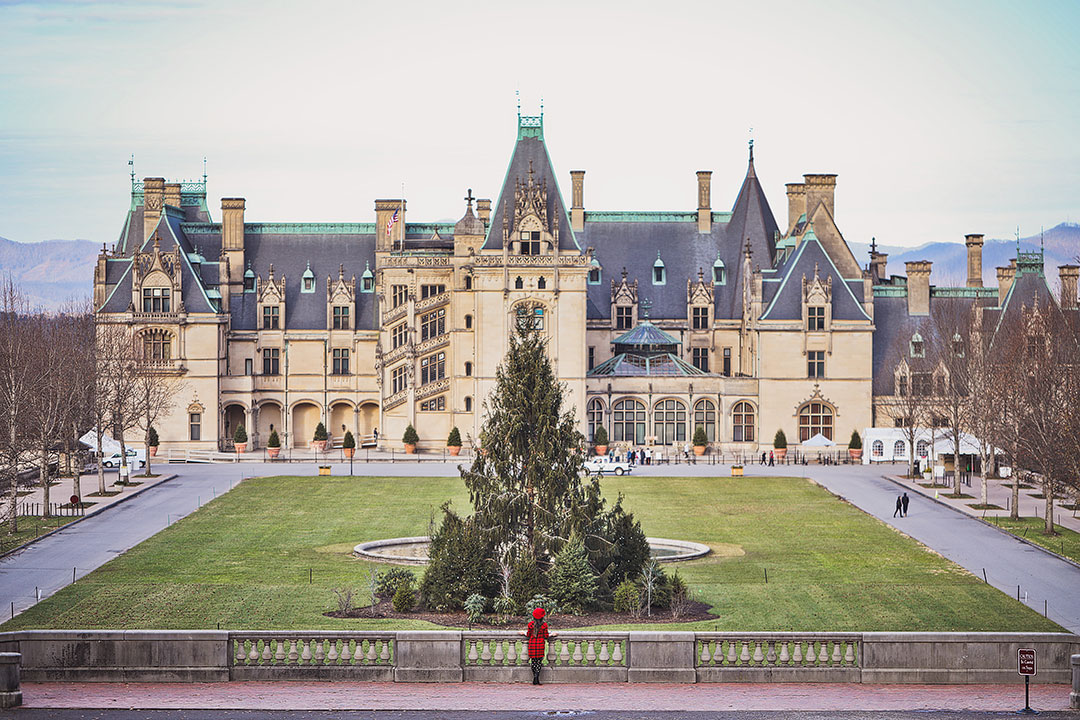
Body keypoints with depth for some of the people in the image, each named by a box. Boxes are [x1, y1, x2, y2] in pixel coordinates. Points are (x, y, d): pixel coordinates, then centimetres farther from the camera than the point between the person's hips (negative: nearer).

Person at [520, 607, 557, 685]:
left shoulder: (530, 624, -4)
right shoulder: (544, 625, -6)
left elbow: (528, 635, 4)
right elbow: (546, 636, -2)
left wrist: (524, 632, 24)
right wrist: (551, 634, 16)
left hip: (532, 644, 1)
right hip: (540, 644, -1)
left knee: (533, 661, 9)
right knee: (539, 661, 4)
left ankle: (535, 679, 8)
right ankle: (537, 676, -17)